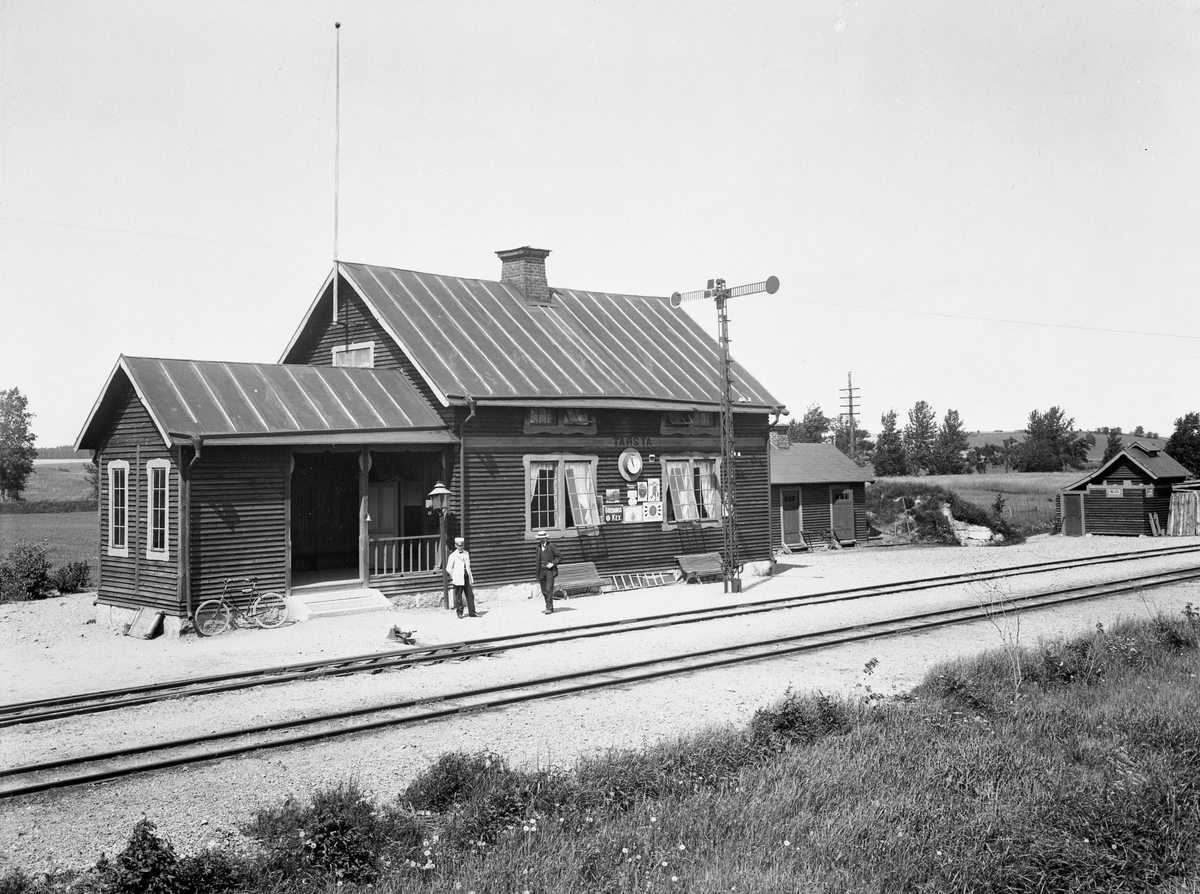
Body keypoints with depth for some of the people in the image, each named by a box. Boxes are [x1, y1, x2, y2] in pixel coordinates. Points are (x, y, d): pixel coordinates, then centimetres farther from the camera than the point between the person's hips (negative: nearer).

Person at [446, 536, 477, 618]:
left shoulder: (466, 554, 12)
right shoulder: (453, 556, -4)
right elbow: (448, 568, -3)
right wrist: (453, 577, -3)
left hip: (466, 577, 5)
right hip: (458, 578, -5)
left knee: (470, 595, 2)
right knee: (458, 596, 0)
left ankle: (472, 612, 6)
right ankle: (459, 613, 11)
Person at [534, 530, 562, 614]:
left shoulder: (551, 546, -5)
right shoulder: (538, 547, 13)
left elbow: (559, 557, -3)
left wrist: (553, 564, -16)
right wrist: (537, 574, 15)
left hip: (550, 570, -6)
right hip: (541, 571, 6)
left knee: (549, 590, -12)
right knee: (544, 591, 7)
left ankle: (549, 608, -11)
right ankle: (549, 607, 16)